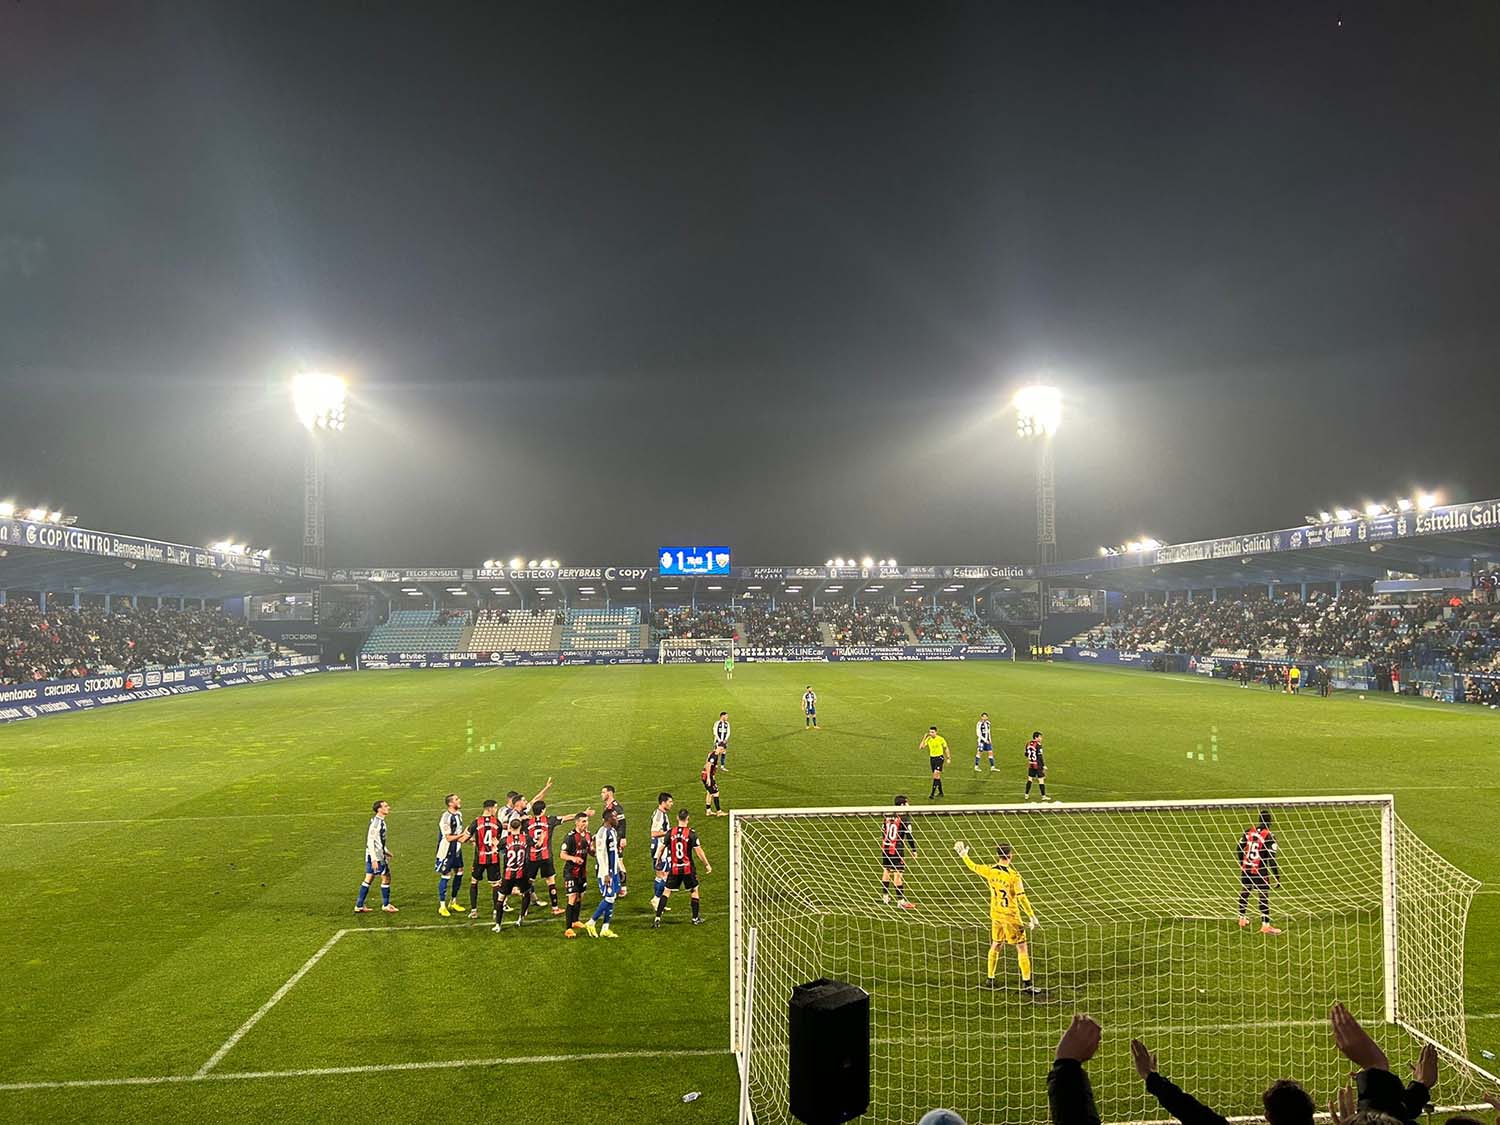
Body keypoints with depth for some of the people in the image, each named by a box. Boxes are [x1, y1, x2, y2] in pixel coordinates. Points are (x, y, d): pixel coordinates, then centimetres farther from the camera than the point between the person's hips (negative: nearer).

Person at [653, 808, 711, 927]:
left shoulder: (671, 833, -4)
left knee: (666, 891, 9)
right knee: (695, 890, 15)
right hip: (688, 868, -2)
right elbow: (698, 851, -10)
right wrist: (707, 865, 1)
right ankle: (696, 918, 22)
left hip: (674, 869, 2)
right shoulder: (691, 833, -12)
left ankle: (657, 918, 3)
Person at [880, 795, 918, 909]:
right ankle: (901, 901, -1)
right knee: (898, 874, -4)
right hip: (897, 849, -7)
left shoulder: (887, 816, 7)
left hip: (885, 848, 7)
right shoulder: (904, 818, -12)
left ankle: (885, 896, 28)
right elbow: (909, 836, -11)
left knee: (886, 871, 17)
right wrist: (914, 850, 0)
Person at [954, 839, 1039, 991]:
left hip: (995, 915, 6)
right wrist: (1032, 916, -15)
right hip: (1011, 916, -5)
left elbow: (973, 867, 9)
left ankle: (990, 979, 27)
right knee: (1022, 948, 4)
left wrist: (964, 856, 26)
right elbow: (1022, 898, -21)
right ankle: (1026, 983, 5)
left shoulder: (989, 871, -7)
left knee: (996, 945, 19)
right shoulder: (1013, 875, -21)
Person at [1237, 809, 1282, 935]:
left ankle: (1242, 920, 29)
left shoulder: (1248, 832, 2)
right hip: (1260, 872, -5)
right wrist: (1277, 877, -8)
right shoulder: (1269, 837, -14)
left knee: (1244, 893, 18)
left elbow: (1239, 849, 9)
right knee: (1264, 898, 3)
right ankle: (1265, 925, 4)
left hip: (1246, 869, 5)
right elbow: (1271, 858, -15)